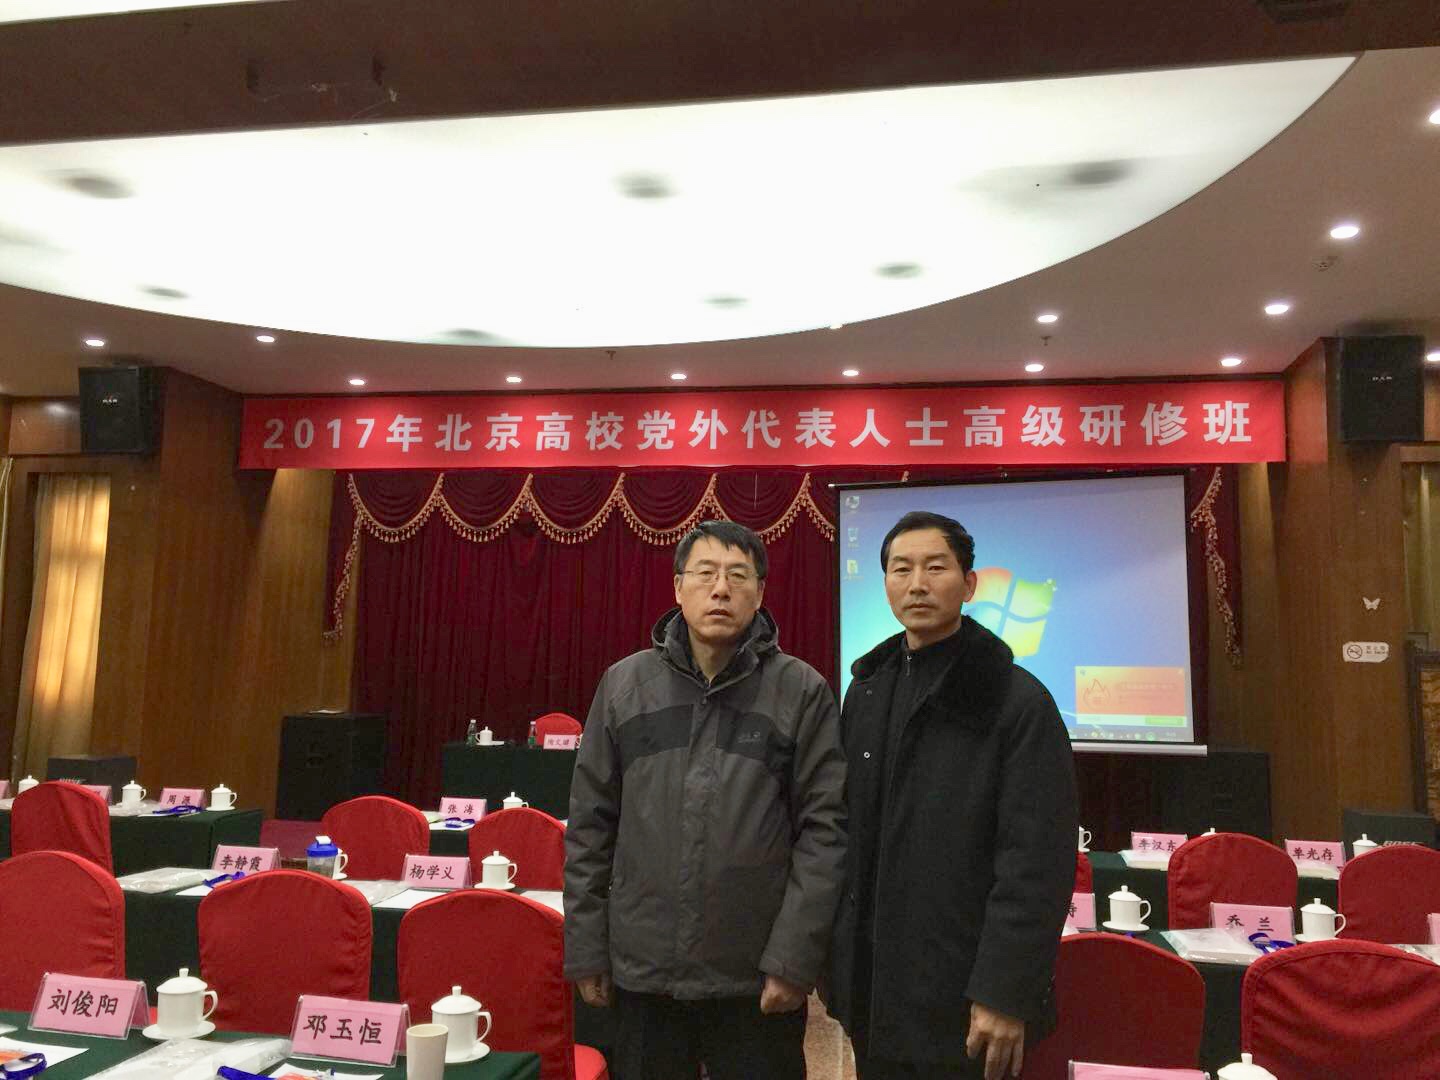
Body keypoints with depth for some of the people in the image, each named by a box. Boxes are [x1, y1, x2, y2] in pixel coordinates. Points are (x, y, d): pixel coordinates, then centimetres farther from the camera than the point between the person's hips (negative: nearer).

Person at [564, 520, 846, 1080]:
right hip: (641, 971, 2)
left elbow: (824, 828, -6)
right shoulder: (624, 685, 2)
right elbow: (591, 826, 5)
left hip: (758, 979, -2)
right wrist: (585, 948, 4)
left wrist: (795, 956, -9)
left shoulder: (803, 692, -5)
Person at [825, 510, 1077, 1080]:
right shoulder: (865, 690, 7)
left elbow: (1037, 865, -15)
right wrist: (833, 952, 10)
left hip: (961, 999, -5)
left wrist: (1006, 995, -17)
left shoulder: (1019, 701, -12)